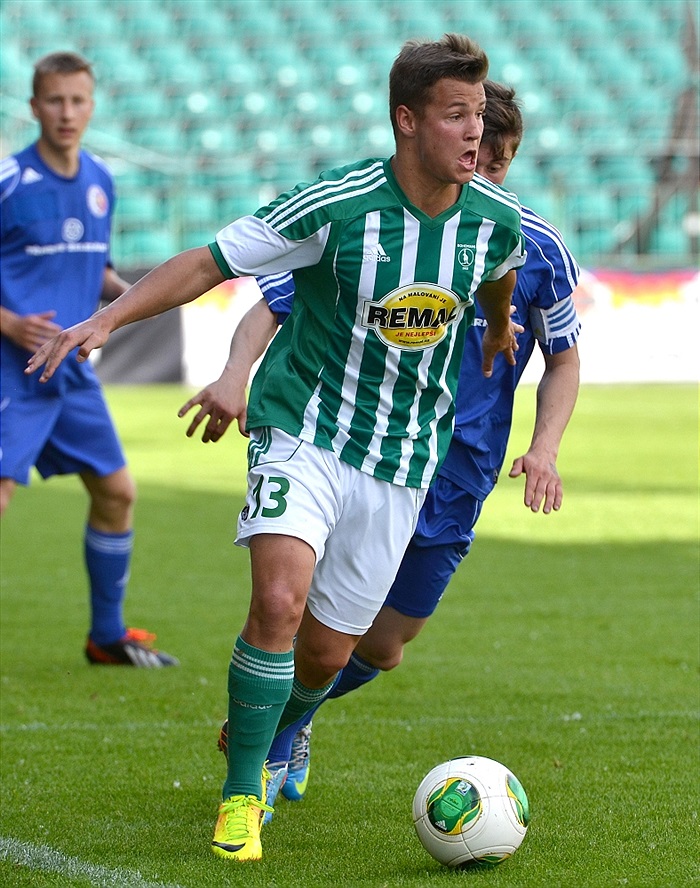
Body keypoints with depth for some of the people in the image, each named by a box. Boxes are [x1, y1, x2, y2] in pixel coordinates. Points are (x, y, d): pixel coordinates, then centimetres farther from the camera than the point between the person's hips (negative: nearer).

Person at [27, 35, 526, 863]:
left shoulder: (496, 219, -5)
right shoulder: (336, 204, -17)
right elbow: (210, 261, -12)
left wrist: (499, 325, 42)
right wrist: (106, 319, -23)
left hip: (402, 457, 4)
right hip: (305, 428, -3)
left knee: (327, 653, 6)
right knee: (280, 600, -25)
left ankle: (266, 739, 40)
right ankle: (240, 794, -10)